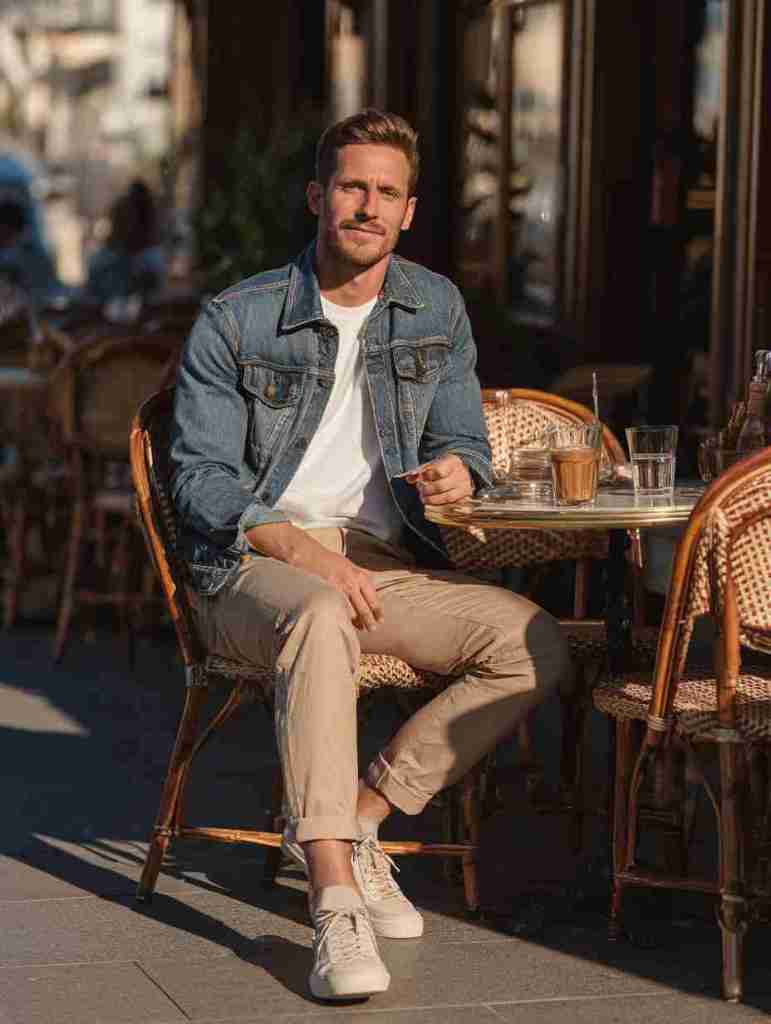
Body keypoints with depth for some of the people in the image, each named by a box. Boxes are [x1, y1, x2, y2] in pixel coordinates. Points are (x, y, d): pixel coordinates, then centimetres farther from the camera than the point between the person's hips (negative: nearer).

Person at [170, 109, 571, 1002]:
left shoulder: (437, 309, 11)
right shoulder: (235, 321, -1)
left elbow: (461, 440, 15)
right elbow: (201, 477, -5)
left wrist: (456, 470, -12)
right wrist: (303, 550, -21)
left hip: (387, 566, 5)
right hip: (253, 566, -5)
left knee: (536, 646, -19)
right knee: (322, 618, -40)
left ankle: (353, 816, -12)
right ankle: (335, 903, -45)